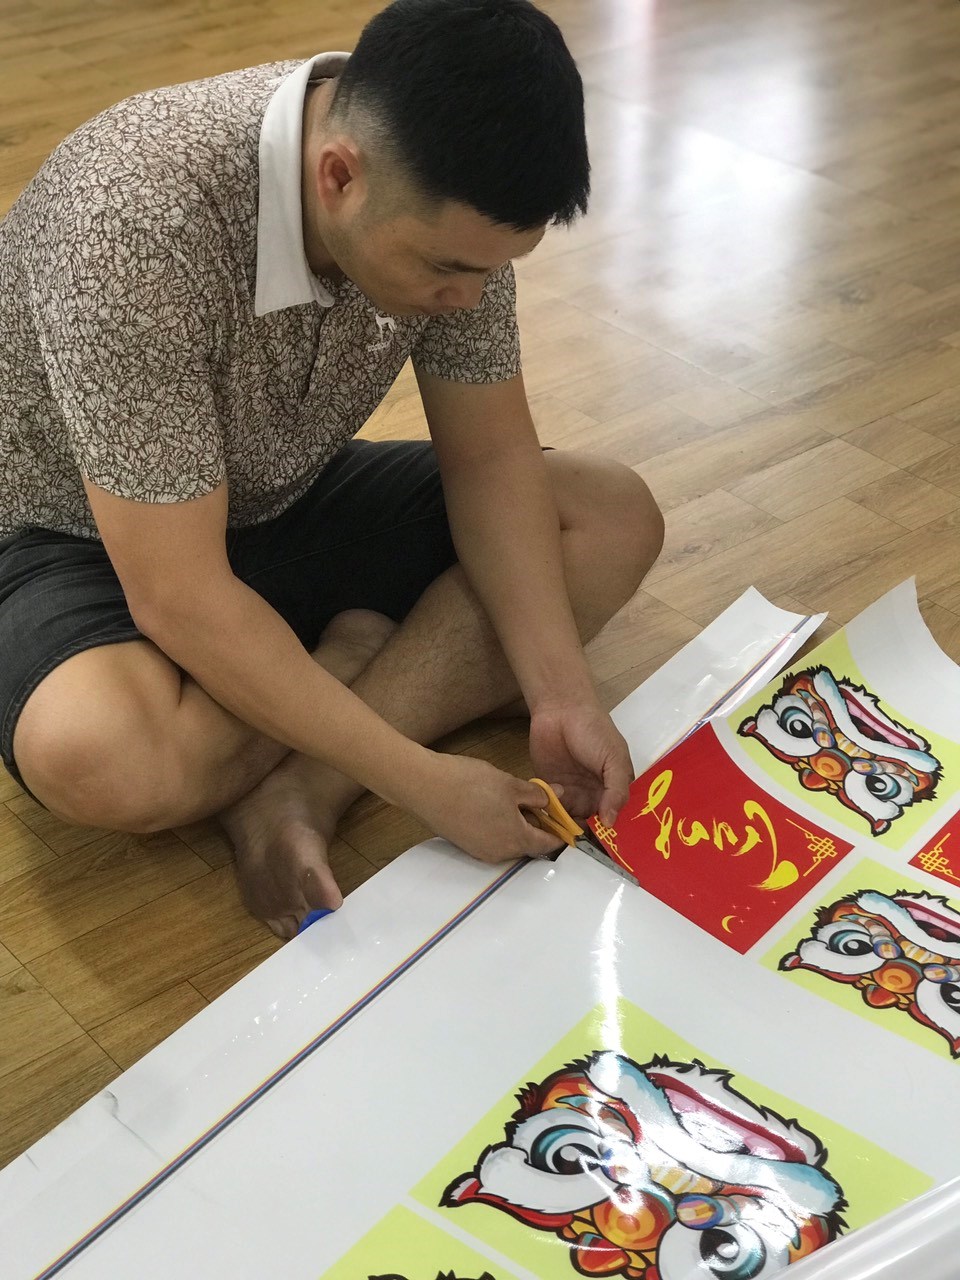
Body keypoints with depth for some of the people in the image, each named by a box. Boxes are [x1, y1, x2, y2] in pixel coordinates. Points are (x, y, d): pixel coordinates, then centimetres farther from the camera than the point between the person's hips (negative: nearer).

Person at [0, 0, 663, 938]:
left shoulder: (442, 199, -17)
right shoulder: (135, 226, -35)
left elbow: (489, 457, -6)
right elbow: (180, 600, -33)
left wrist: (560, 693, -18)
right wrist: (423, 781, -30)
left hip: (288, 504, 6)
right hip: (78, 542, -5)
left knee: (614, 519, -8)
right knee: (102, 760, -39)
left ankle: (303, 787, -18)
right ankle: (364, 648, -8)